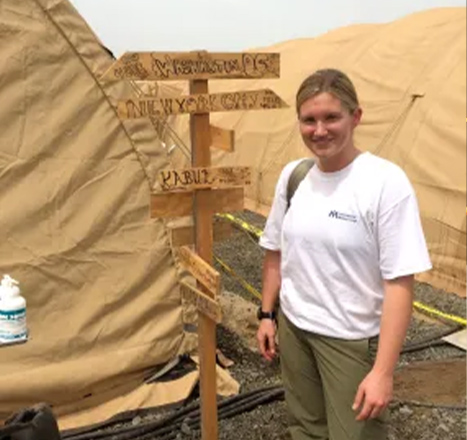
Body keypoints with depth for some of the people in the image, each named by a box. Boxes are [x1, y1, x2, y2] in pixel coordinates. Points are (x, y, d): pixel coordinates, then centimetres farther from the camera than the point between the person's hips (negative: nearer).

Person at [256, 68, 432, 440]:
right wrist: (267, 314, 12)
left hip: (353, 339, -5)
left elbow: (400, 283, -20)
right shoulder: (292, 175, -2)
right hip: (293, 327, 5)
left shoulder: (386, 182, -20)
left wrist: (383, 370, -21)